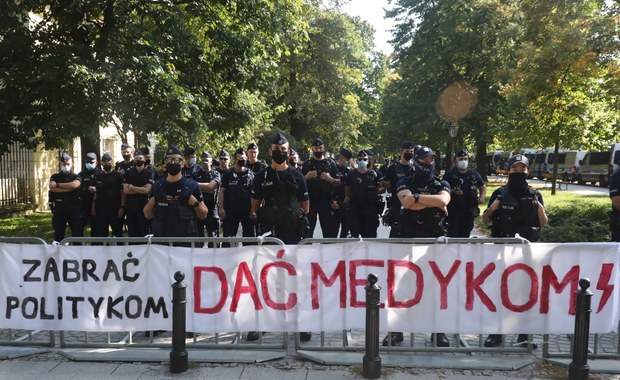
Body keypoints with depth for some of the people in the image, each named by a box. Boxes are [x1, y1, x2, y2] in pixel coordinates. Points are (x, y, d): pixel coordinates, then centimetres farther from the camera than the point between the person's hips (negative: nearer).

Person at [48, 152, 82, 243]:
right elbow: (51, 187, -11)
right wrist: (69, 188, -14)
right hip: (59, 209, 2)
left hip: (74, 209, -2)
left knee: (77, 234, -2)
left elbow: (74, 185, -18)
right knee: (58, 234, 7)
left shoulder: (76, 177, 6)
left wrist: (58, 185, -9)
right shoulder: (55, 177, 11)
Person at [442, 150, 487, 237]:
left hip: (469, 211, 4)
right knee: (452, 234, -8)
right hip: (453, 211, -4)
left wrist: (482, 197, 2)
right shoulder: (449, 174, -4)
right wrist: (452, 192, -22)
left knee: (465, 234, 11)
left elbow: (483, 187, 20)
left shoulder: (474, 174, 9)